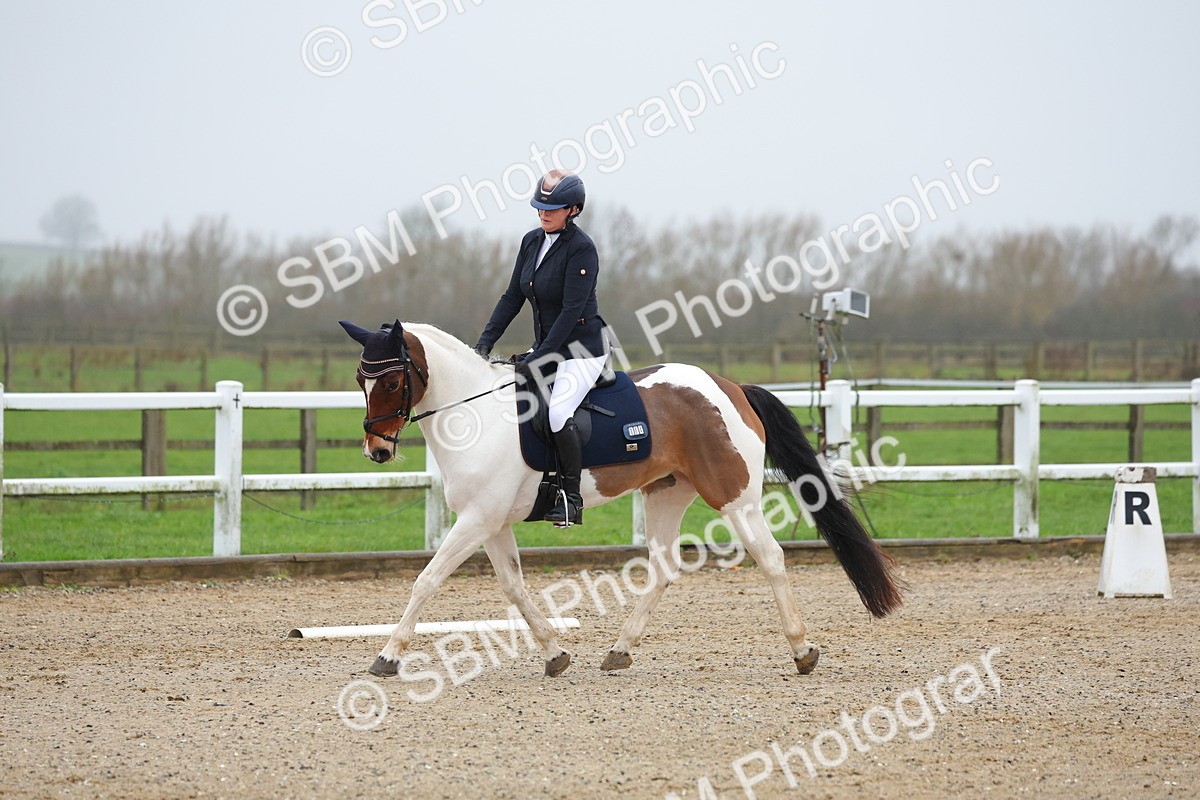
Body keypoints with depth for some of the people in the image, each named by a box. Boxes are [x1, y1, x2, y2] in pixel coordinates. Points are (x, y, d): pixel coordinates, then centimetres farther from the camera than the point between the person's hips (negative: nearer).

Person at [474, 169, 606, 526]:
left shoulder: (581, 248, -17)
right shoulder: (532, 241, 6)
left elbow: (572, 309, -21)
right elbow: (513, 297, 10)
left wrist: (540, 358, -24)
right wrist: (486, 341, -1)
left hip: (581, 350, -9)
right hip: (545, 347, 9)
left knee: (558, 413, -28)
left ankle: (571, 499, -17)